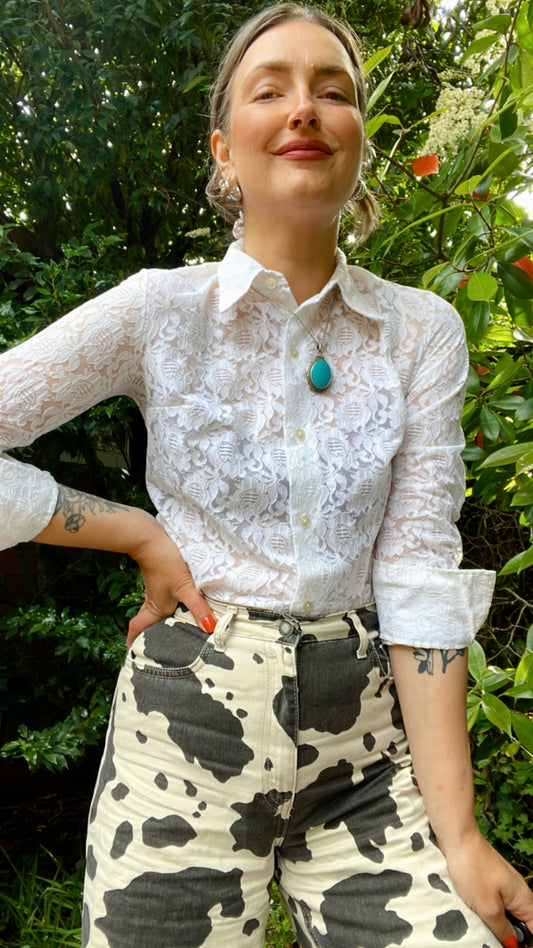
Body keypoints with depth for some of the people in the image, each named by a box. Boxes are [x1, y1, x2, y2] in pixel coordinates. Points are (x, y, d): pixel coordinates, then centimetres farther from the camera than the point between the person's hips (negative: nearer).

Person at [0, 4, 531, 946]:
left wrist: (456, 835, -10)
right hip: (188, 734, -1)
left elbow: (419, 576, -6)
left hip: (368, 746, 2)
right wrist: (139, 532, -9)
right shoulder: (159, 312, -5)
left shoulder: (421, 330, 0)